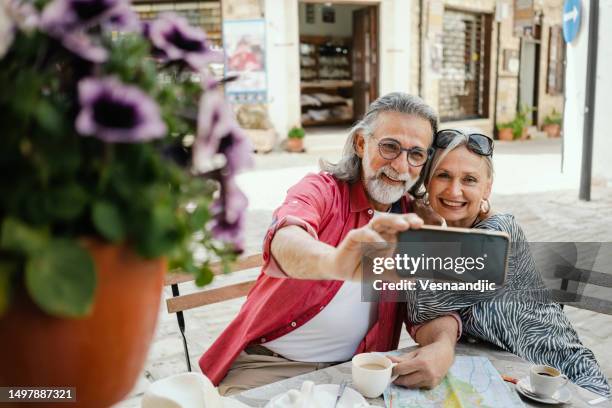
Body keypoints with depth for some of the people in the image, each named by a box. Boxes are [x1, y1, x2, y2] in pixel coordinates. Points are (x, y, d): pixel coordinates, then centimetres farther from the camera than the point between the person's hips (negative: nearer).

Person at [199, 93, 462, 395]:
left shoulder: (414, 222, 3)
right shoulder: (321, 189, -10)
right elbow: (285, 241, -31)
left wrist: (443, 347, -25)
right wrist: (335, 262, -55)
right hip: (269, 362, -4)